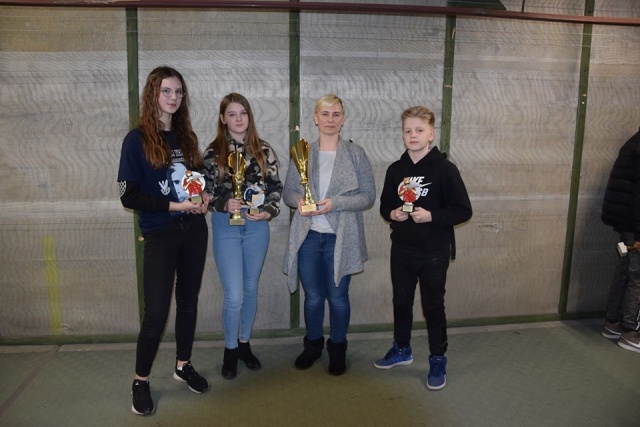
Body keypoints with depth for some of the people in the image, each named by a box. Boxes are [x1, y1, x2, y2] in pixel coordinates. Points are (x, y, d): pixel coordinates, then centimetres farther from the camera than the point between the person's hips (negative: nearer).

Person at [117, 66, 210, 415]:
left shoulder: (187, 137, 7)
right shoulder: (137, 140, -8)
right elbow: (128, 196, -11)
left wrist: (203, 197, -4)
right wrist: (173, 205, -19)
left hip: (194, 230, 5)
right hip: (160, 235, -5)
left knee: (189, 301, 14)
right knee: (156, 312, -2)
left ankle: (183, 365, 32)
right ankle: (140, 381, 19)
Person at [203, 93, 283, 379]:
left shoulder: (264, 151, 2)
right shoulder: (212, 153, -2)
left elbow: (276, 187, 5)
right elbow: (205, 192, -1)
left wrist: (269, 211, -12)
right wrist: (225, 204, -19)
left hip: (257, 226, 2)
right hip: (225, 227, -2)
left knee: (251, 289, 14)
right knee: (234, 295, -4)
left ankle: (244, 343, 33)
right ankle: (230, 350, 20)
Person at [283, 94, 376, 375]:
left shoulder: (355, 154, -2)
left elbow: (368, 196, -5)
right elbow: (288, 192, 8)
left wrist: (335, 203, -19)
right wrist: (298, 200, -15)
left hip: (340, 239, -2)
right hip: (307, 237, 2)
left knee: (338, 297, 10)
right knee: (312, 297, 14)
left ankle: (337, 348, 33)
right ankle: (313, 344, 37)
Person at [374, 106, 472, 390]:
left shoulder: (444, 169, -11)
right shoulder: (395, 170, 4)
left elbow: (463, 211, -11)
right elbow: (384, 205, 13)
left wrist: (431, 216, -23)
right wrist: (392, 214, -9)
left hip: (434, 253, -4)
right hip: (401, 250, 5)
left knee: (433, 306, 7)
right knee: (401, 301, 18)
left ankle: (438, 361, 25)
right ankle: (401, 350, 38)